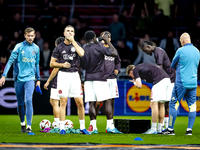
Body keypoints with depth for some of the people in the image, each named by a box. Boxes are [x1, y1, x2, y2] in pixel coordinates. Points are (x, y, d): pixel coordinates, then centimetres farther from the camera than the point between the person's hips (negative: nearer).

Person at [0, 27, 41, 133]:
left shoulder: (36, 48, 7)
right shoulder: (19, 47, -4)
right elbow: (10, 61, -5)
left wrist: (38, 79, 20)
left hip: (30, 78, 1)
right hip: (19, 78, -1)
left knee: (28, 101, -17)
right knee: (20, 103, 8)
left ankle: (29, 126, -17)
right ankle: (22, 123, 28)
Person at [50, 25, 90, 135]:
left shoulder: (76, 45, 8)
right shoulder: (59, 47, 4)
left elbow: (81, 53, -15)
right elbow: (52, 64, 5)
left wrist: (72, 40, -10)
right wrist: (63, 64, -12)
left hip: (75, 75, 2)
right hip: (63, 75, -2)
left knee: (80, 103, 0)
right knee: (63, 102, -5)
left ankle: (82, 127, 10)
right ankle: (62, 128, -2)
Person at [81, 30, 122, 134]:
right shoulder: (99, 47, -8)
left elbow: (83, 66, 13)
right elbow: (114, 53, -4)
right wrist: (107, 41, 6)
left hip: (88, 79, 5)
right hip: (99, 78, -5)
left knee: (91, 103, 2)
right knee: (108, 101, -2)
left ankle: (93, 127, -3)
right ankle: (110, 126, -8)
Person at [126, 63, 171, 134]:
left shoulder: (135, 70, 7)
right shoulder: (142, 66, 32)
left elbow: (139, 86, -1)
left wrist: (134, 82, 20)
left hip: (160, 80, -9)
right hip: (167, 78, 9)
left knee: (154, 104, -5)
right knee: (161, 104, 12)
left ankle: (153, 129, -5)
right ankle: (160, 129, 15)